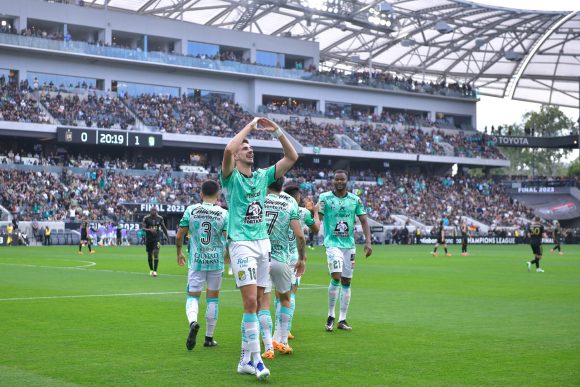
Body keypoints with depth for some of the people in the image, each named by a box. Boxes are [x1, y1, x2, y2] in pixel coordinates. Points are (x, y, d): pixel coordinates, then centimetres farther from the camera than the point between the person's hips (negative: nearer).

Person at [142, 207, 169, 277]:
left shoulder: (160, 218, 0)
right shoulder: (146, 218, -6)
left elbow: (163, 228, 12)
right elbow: (143, 228, -12)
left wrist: (167, 236, 19)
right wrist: (149, 230, -31)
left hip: (157, 238, 0)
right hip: (148, 238, 0)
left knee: (156, 254, -14)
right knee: (149, 255, 9)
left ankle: (155, 271, -16)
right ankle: (151, 270, 28)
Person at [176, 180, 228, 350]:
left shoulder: (191, 210, -3)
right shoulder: (224, 214, -5)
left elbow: (179, 236, 0)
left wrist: (179, 253, 18)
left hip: (195, 261, 0)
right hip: (216, 261, 0)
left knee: (192, 296, 7)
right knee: (213, 298, 12)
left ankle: (193, 322, -25)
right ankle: (209, 338, 18)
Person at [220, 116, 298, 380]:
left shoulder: (263, 176, 14)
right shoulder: (231, 177, -1)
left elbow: (292, 157, 11)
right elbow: (228, 150, -21)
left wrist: (277, 132, 1)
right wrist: (250, 126, -12)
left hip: (263, 242, 6)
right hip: (242, 244, -6)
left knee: (256, 303, 6)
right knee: (251, 302, -14)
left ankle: (245, 360, 13)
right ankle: (256, 358, -12)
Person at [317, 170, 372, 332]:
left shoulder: (355, 199, 6)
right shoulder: (325, 197, -2)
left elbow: (364, 221, 8)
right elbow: (318, 218, -8)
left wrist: (368, 241, -3)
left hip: (350, 245, 4)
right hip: (333, 244, -4)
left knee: (346, 282, 6)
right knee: (336, 277, -18)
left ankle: (342, 320, 15)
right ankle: (330, 316, -2)